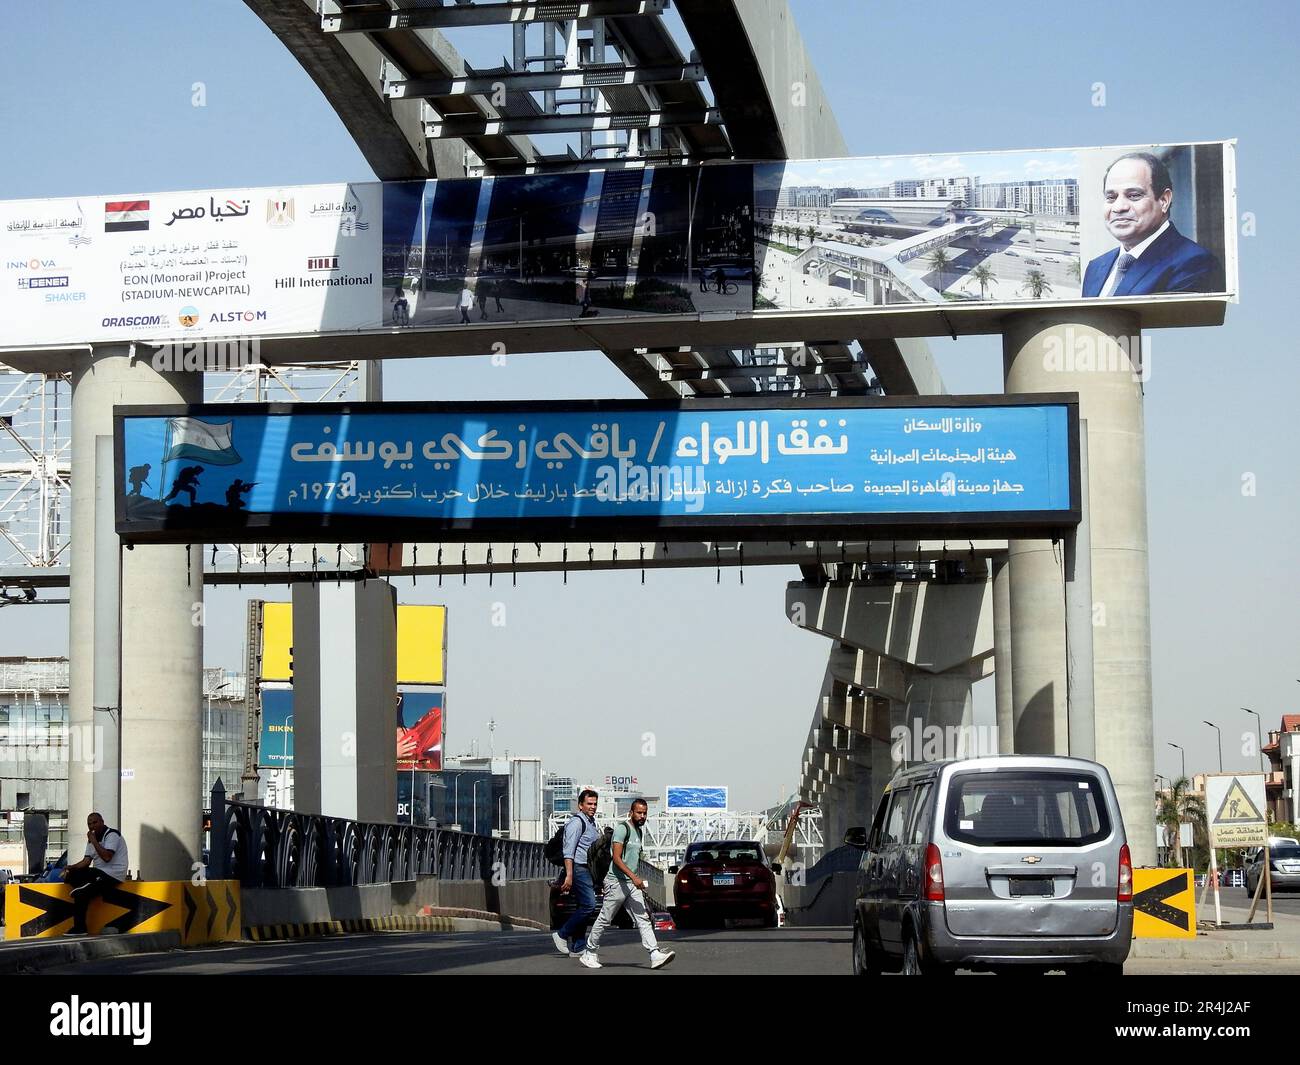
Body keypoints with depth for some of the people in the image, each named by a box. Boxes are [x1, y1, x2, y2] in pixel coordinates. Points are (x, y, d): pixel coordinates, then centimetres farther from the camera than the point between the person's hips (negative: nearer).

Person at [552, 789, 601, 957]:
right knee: (589, 905, -16)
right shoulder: (577, 822, -10)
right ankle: (562, 935, -7)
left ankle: (578, 948, 10)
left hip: (589, 870, 10)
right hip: (579, 869, -10)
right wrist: (569, 876, -26)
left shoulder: (591, 822, 21)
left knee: (583, 907, 9)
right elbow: (569, 851, -18)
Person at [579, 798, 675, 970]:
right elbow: (616, 858, -20)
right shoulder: (622, 829, -12)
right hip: (616, 882, -8)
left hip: (632, 884, 8)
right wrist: (634, 877, -27)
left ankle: (655, 955, -14)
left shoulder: (639, 831, 16)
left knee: (643, 919, -4)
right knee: (604, 920, 1)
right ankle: (589, 954, 14)